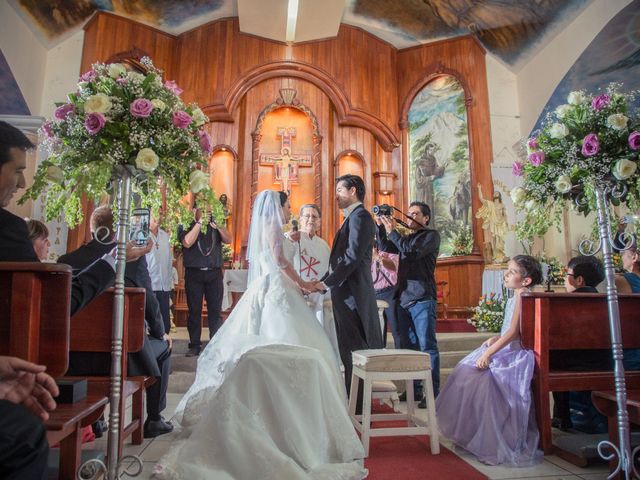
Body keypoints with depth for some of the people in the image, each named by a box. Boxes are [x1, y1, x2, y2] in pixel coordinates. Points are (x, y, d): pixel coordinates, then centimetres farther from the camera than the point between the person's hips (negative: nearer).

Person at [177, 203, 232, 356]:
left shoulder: (215, 225, 13)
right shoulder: (185, 226, 5)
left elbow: (228, 239, 0)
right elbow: (187, 242, -14)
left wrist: (215, 224, -10)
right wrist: (200, 222, -11)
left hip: (214, 273, 2)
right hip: (194, 273, -2)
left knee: (215, 310, 3)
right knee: (194, 310, 3)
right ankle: (195, 345, 12)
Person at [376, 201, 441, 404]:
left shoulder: (431, 235, 0)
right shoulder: (406, 238, 21)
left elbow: (413, 250, -15)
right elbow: (385, 247, 16)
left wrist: (392, 231, -10)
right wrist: (381, 227, 4)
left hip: (422, 299, -7)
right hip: (403, 298, 7)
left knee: (427, 347, -5)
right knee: (408, 346, 10)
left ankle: (432, 393, -1)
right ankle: (414, 389, 19)